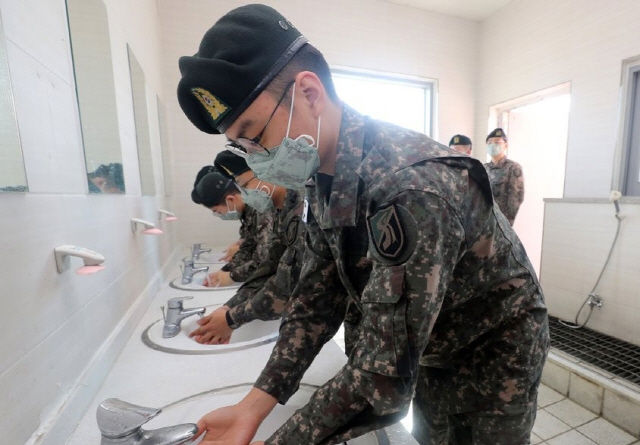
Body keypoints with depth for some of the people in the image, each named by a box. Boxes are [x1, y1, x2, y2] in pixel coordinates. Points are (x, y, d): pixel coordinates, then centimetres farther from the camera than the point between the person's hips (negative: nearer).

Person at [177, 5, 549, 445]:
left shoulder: (415, 187, -38)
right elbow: (317, 297, -9)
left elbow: (383, 381, -35)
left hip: (493, 355, -6)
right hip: (430, 353, 6)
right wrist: (255, 404, -14)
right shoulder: (322, 180, -11)